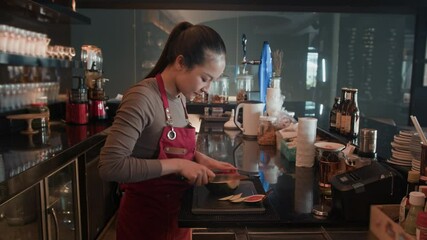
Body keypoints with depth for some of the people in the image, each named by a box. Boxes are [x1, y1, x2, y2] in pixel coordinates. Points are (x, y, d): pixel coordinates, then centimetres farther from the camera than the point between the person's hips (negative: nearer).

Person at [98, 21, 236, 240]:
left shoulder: (180, 97, -1)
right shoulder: (142, 98, -24)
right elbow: (110, 166, -28)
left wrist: (200, 159, -5)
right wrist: (178, 165, -28)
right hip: (145, 219, -7)